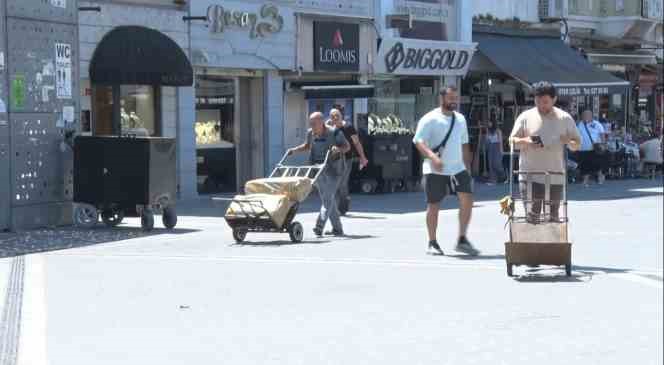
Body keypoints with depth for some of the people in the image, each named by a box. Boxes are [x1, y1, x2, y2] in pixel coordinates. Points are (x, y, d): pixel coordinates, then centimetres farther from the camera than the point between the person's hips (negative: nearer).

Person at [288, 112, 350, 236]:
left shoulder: (334, 133, -11)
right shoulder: (310, 133, 4)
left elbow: (347, 146, -4)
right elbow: (307, 146, 23)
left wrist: (338, 149, -23)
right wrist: (295, 150, 9)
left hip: (332, 169, -6)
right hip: (317, 169, 6)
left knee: (328, 198, -13)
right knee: (326, 199, 8)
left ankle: (319, 226, -22)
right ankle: (337, 228, 14)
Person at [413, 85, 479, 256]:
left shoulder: (460, 119, 13)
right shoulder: (430, 119, -8)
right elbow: (418, 141, -15)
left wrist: (468, 168, 19)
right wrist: (432, 156, -30)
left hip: (458, 169, 5)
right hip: (435, 171, -5)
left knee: (467, 199, -9)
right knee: (433, 206, 2)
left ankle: (462, 240, -1)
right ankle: (432, 243, 15)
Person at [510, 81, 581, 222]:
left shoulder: (565, 118, 6)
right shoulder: (526, 117, 4)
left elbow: (576, 144, 10)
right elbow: (512, 140, 6)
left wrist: (569, 142, -13)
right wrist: (525, 141, -16)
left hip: (555, 177, 1)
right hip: (530, 177, -1)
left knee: (553, 217, 5)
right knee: (532, 216, -5)